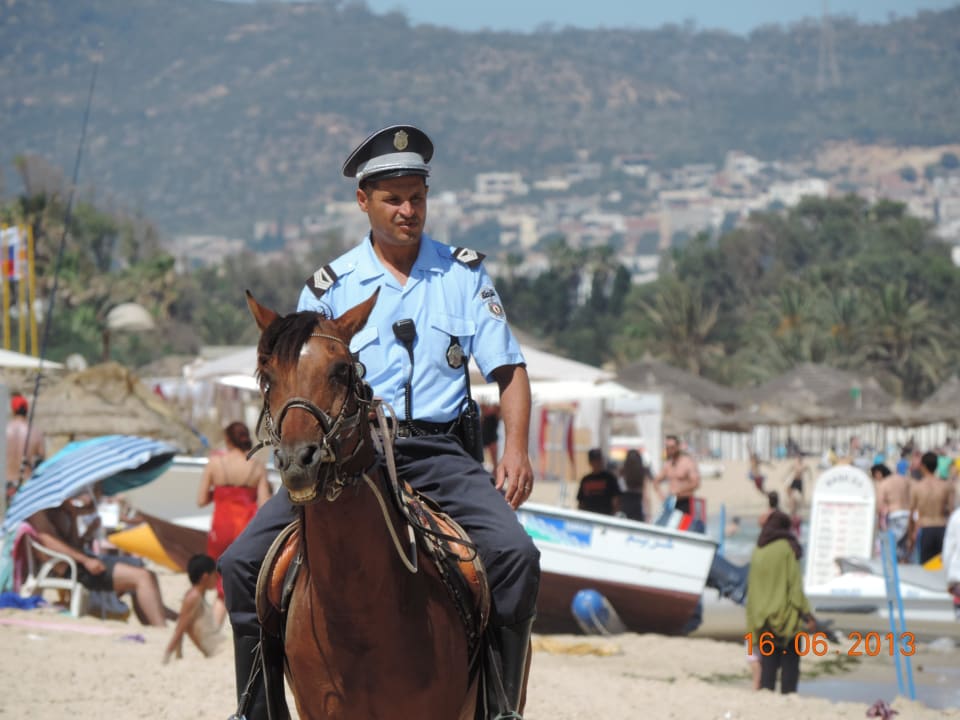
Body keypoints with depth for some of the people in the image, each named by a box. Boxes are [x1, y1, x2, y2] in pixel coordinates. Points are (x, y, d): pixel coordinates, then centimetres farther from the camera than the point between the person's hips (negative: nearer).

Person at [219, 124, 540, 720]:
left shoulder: (464, 274, 10)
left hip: (439, 452, -1)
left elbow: (509, 369, 7)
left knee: (516, 556, -27)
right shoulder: (330, 286, 10)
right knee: (243, 563, -15)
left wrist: (517, 447, -9)